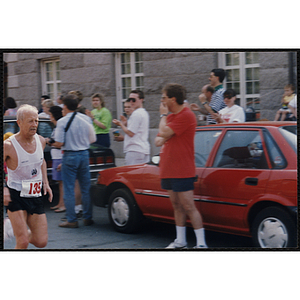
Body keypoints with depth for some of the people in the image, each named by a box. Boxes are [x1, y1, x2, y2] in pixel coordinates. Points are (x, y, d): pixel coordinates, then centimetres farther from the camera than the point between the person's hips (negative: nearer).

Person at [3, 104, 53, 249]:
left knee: (41, 242, 7)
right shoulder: (8, 145, -16)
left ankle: (17, 231, 37)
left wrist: (45, 183, 12)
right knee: (23, 243, -13)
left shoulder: (40, 141, 2)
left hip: (36, 196, 5)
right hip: (15, 196, -5)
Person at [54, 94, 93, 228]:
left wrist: (50, 142, 5)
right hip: (84, 154, 5)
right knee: (86, 188, 11)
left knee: (69, 189, 2)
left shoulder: (62, 122, -11)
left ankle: (71, 220, 2)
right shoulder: (85, 120, 4)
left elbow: (59, 143, -14)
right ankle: (87, 218, 16)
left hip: (70, 156, -5)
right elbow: (90, 140, 9)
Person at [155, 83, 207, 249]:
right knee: (177, 206, 13)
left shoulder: (186, 115, -13)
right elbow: (158, 140, 17)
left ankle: (201, 243, -6)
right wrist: (163, 139, -8)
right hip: (168, 170, 9)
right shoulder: (171, 116, 16)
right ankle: (180, 241, 20)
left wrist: (163, 115, -4)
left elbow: (164, 133, -21)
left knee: (188, 207, -9)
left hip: (182, 171, -9)